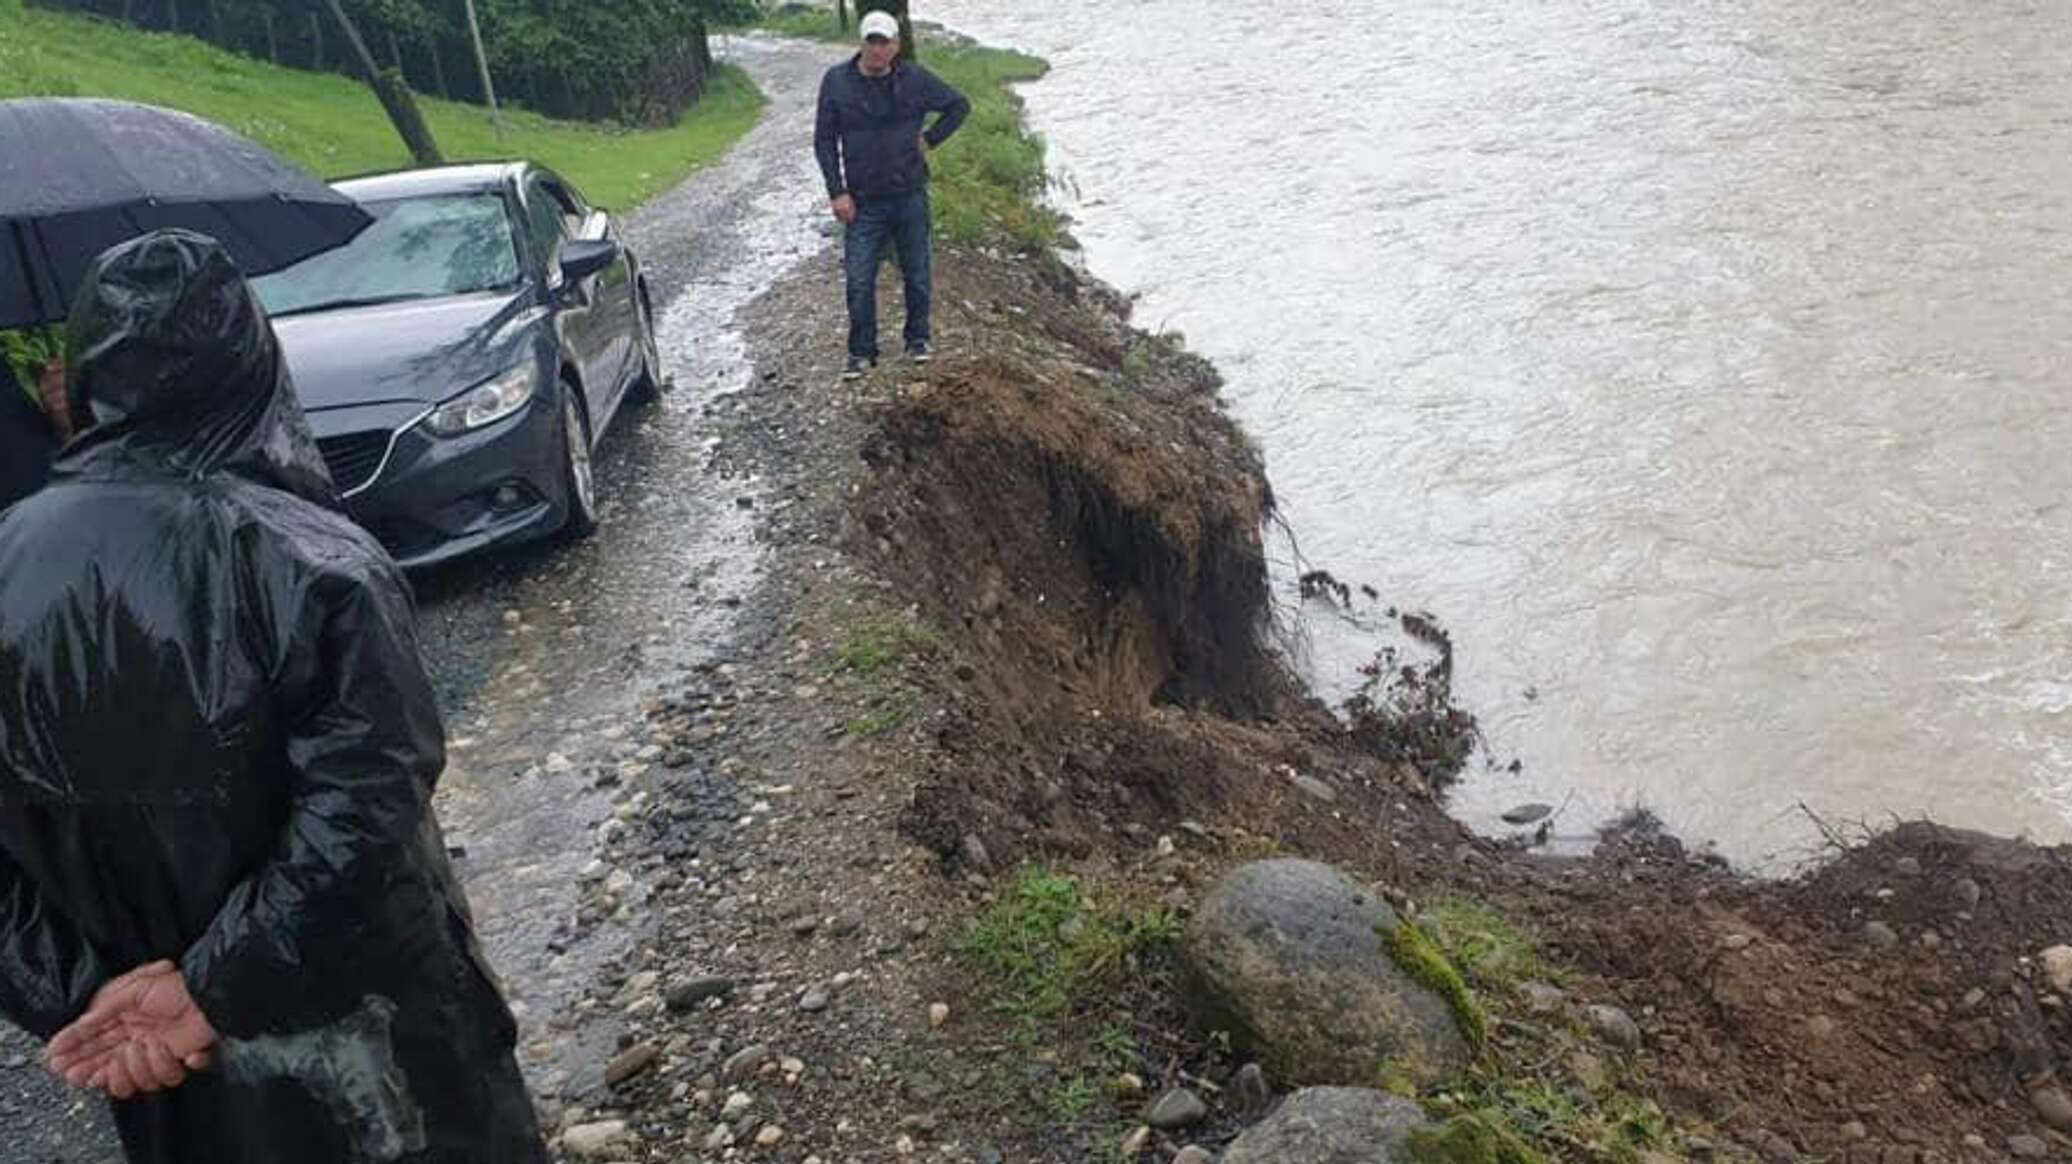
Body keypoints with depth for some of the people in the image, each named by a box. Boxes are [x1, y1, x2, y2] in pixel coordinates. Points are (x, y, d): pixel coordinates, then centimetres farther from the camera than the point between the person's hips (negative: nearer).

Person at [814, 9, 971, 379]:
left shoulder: (915, 79, -2)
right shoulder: (836, 81, -3)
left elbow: (959, 105, 12)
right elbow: (824, 140, 1)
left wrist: (931, 139, 1)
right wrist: (837, 192, -6)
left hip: (910, 198, 1)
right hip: (862, 204, -1)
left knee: (917, 275, 11)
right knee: (860, 281, -1)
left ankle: (918, 339, 29)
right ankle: (861, 352, 12)